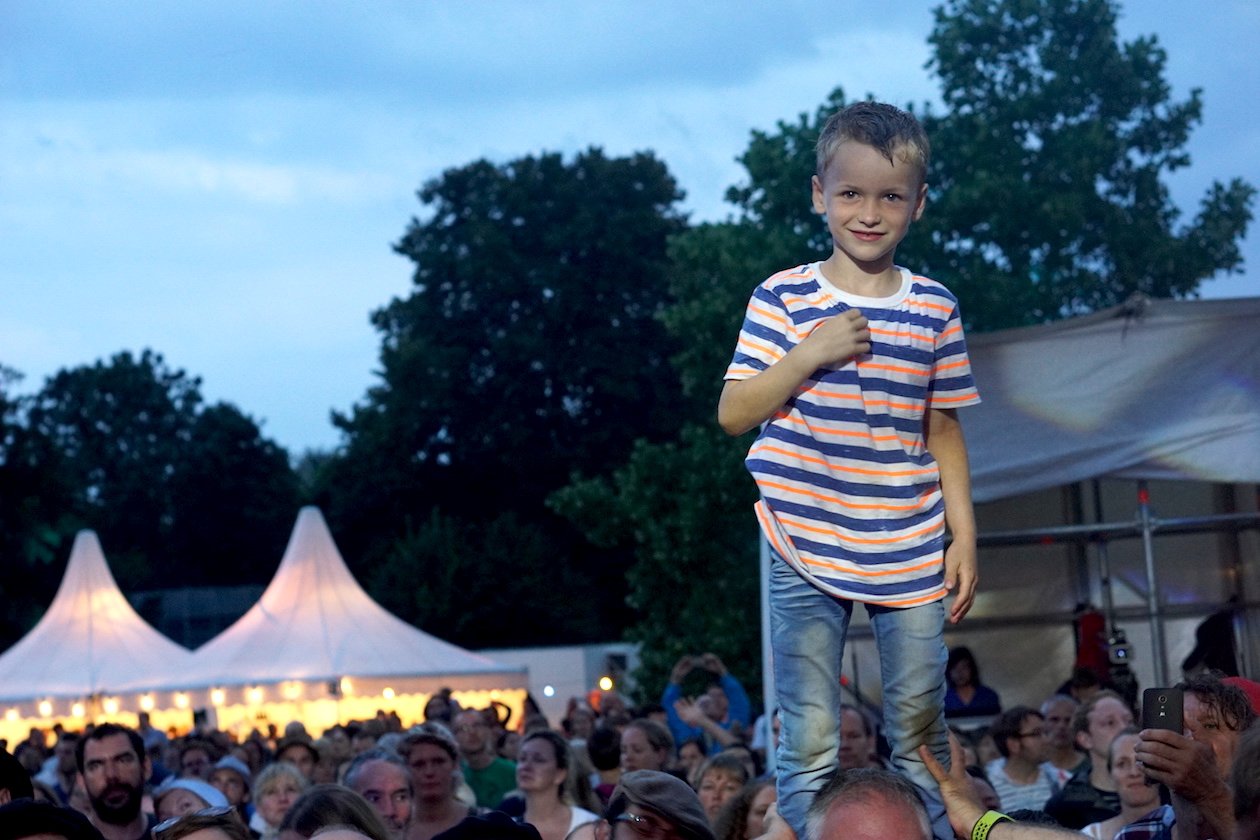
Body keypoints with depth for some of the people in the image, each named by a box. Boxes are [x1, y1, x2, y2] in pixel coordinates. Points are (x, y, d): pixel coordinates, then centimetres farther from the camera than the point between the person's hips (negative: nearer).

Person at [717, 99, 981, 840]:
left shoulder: (935, 310, 5)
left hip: (911, 551, 2)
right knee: (810, 749, 0)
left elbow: (944, 431, 11)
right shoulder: (783, 299, -2)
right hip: (807, 550, -2)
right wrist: (807, 356, -16)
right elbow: (733, 414, -3)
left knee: (922, 740, 6)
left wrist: (965, 539, 6)